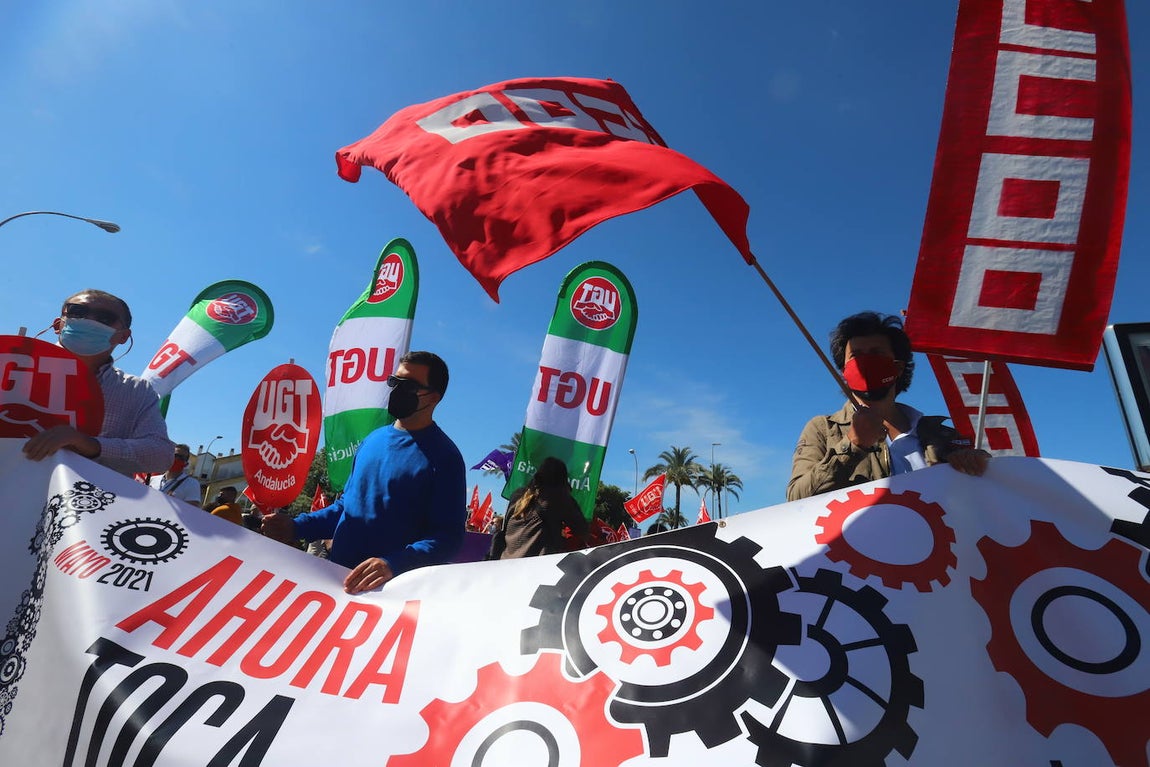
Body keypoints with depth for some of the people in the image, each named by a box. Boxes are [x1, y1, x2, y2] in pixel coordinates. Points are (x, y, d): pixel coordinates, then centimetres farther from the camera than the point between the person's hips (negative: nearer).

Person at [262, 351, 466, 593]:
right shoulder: (373, 440, 9)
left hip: (391, 589, -6)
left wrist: (392, 564, -32)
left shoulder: (442, 456, -13)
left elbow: (448, 537, -19)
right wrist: (295, 527, 6)